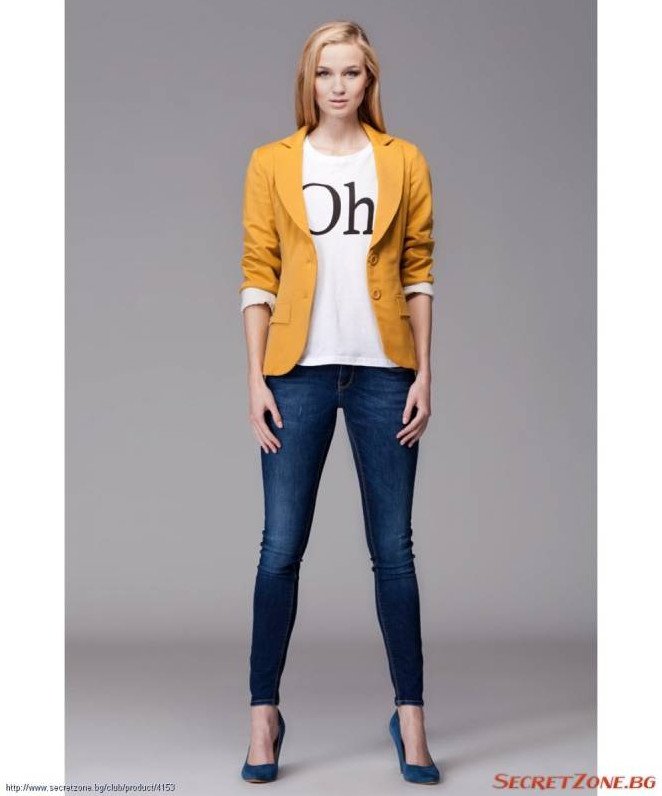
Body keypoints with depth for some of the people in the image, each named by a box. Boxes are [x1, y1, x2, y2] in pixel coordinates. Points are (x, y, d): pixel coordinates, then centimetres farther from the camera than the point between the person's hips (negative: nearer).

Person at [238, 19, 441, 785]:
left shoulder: (404, 162, 7)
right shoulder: (271, 163, 6)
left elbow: (417, 273, 7)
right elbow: (257, 275, 3)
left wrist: (423, 373, 0)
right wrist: (255, 379, -3)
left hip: (383, 373, 1)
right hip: (300, 371, 0)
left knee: (394, 548, 5)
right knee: (280, 548, 1)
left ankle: (410, 717, 16)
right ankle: (264, 714, 15)